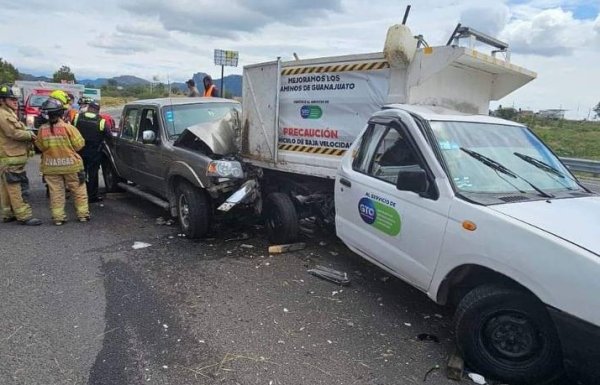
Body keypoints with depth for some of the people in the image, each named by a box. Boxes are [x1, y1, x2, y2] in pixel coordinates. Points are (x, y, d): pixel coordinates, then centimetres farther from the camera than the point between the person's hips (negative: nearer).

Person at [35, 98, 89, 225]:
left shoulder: (42, 129, -5)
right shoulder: (68, 127, -13)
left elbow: (40, 146, 3)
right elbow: (79, 145, -9)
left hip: (51, 167, 2)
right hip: (71, 165, -2)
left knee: (56, 192, 10)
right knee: (78, 191, 10)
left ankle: (58, 217, 12)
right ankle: (83, 214, 15)